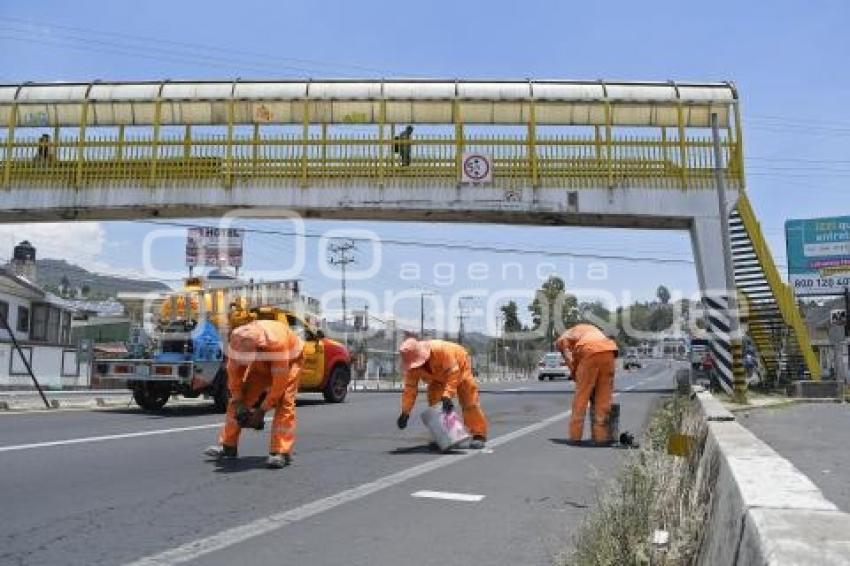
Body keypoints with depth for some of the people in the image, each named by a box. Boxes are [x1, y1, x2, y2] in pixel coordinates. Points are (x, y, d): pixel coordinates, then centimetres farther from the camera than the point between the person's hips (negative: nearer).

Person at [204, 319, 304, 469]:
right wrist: (239, 401, -17)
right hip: (262, 364, 5)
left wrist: (263, 409, -30)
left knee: (284, 402, -22)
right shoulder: (236, 338, -29)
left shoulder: (276, 342, -44)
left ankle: (281, 453, -20)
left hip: (289, 360, -5)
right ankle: (227, 445, 9)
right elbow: (234, 372, -16)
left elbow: (280, 381, -37)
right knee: (239, 399, -1)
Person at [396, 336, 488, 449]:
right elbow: (410, 388, -22)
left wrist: (447, 396, -52)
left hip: (458, 365, -5)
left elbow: (453, 372, -43)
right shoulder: (412, 365, -26)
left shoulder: (440, 349, -43)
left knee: (469, 401, -12)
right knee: (434, 402, -7)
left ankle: (478, 435, -9)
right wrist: (405, 412, -27)